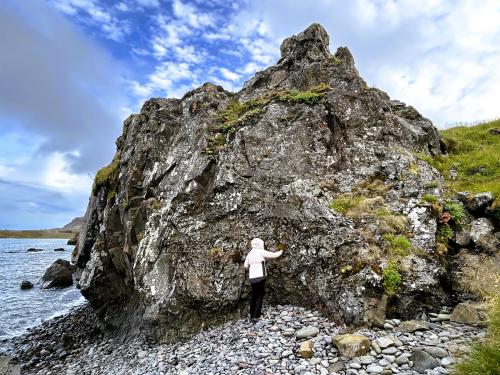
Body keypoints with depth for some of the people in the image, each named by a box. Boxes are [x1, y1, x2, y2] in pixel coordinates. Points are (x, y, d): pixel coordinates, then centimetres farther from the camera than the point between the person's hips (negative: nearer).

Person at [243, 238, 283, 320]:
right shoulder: (261, 252, -5)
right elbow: (273, 255, 0)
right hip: (260, 276, -6)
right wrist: (280, 252, 19)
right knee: (260, 295, 2)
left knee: (254, 295, 14)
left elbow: (246, 266, 13)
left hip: (252, 277, 6)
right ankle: (257, 315, -1)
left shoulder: (250, 254, 11)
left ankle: (252, 315, 18)